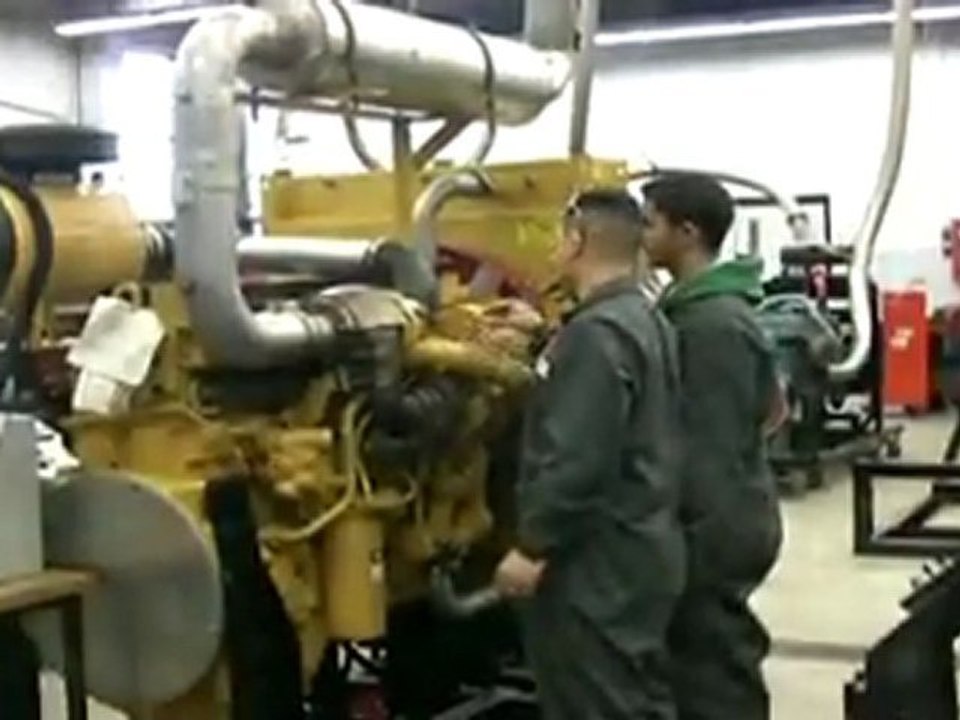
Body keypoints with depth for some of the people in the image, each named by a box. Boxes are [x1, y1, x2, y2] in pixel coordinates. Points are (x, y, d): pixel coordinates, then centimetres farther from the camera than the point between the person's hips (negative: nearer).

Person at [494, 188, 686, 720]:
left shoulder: (596, 333, -19)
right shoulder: (647, 322, 14)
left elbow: (577, 459, -25)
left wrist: (532, 545, -18)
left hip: (597, 560, -10)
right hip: (637, 550, 10)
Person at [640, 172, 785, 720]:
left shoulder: (709, 324, -20)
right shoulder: (723, 309, 11)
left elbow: (707, 448, -21)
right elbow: (772, 407, 20)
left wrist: (695, 532, -19)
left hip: (713, 526, -10)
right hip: (734, 517, 10)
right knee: (725, 665, 18)